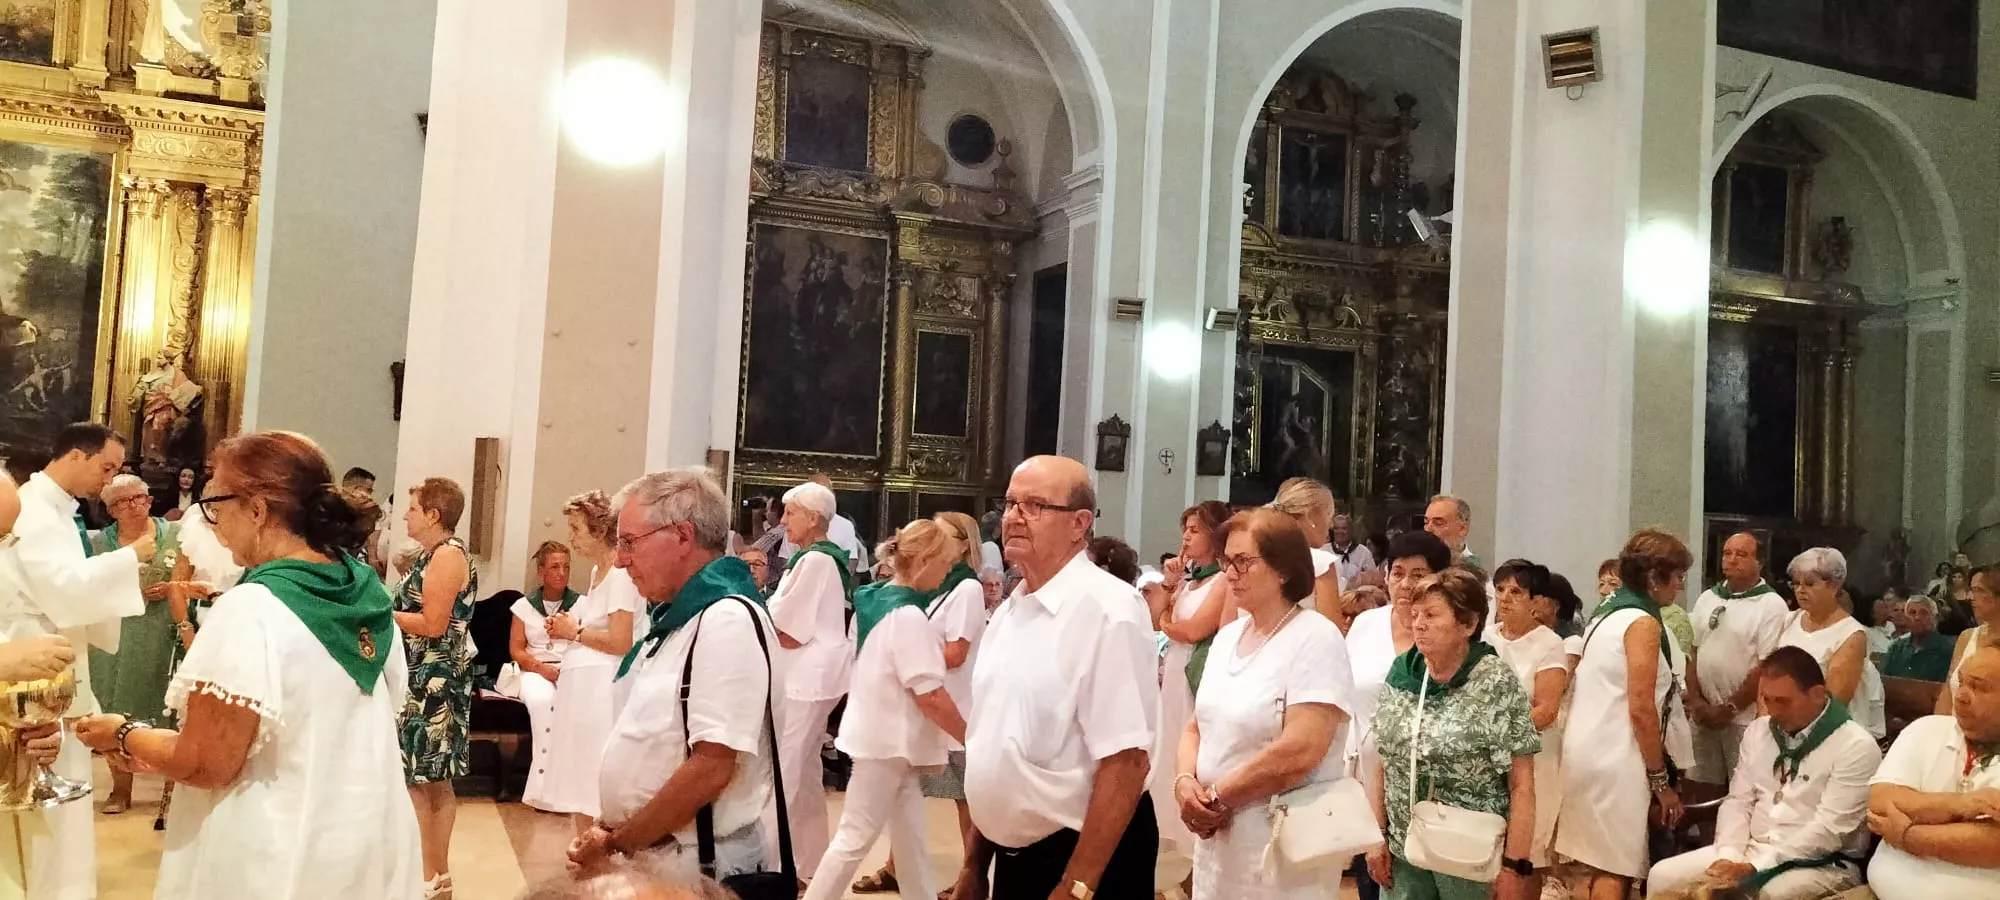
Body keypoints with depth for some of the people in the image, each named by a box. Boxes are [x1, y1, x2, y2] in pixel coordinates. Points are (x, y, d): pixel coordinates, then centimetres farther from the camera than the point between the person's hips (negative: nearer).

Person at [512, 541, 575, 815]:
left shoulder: (581, 604, 11)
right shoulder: (524, 605, 13)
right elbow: (516, 649, 7)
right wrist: (541, 668, -10)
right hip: (535, 671, 0)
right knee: (542, 700, -36)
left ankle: (546, 780, -28)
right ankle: (547, 785, -31)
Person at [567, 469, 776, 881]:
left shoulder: (728, 620, -18)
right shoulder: (672, 618, 10)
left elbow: (712, 766, -24)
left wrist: (615, 846, -16)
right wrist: (606, 828, 2)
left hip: (698, 869, -8)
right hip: (648, 859, 8)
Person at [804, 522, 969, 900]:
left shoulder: (871, 600, 6)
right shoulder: (909, 616, -21)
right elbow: (931, 697, -22)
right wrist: (971, 739, -14)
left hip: (880, 734, 9)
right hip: (887, 741, -9)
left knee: (910, 836, 14)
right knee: (855, 838, 0)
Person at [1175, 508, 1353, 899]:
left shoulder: (1316, 639, -13)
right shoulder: (1227, 636, 9)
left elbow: (1301, 751, -23)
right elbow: (1196, 726, 12)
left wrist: (1217, 797, -15)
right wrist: (1185, 781, -8)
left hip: (1281, 847, -7)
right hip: (1217, 839, 7)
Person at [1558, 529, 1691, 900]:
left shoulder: (1608, 614, 16)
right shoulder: (1643, 622, -11)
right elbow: (1641, 710, -16)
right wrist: (1660, 780, -10)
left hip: (1589, 751, 9)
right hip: (1615, 759, -9)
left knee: (1598, 865, 15)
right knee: (1615, 870, -5)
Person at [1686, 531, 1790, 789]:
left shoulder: (1772, 605, -8)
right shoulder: (1707, 599, 10)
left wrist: (1729, 709, -12)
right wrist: (1695, 700, 0)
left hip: (1745, 719, -5)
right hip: (1703, 715, 5)